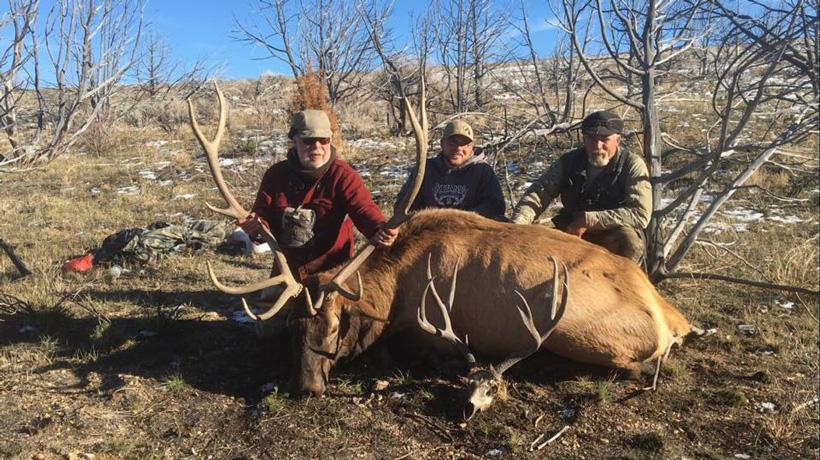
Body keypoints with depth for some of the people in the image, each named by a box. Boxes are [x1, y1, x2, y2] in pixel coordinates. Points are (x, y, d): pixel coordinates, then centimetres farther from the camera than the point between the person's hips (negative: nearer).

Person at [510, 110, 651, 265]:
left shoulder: (632, 165, -12)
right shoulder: (569, 161, -2)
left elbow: (641, 215, -23)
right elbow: (536, 195, -8)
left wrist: (588, 220, -25)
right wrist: (516, 226, -27)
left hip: (614, 243, -3)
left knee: (628, 238, -34)